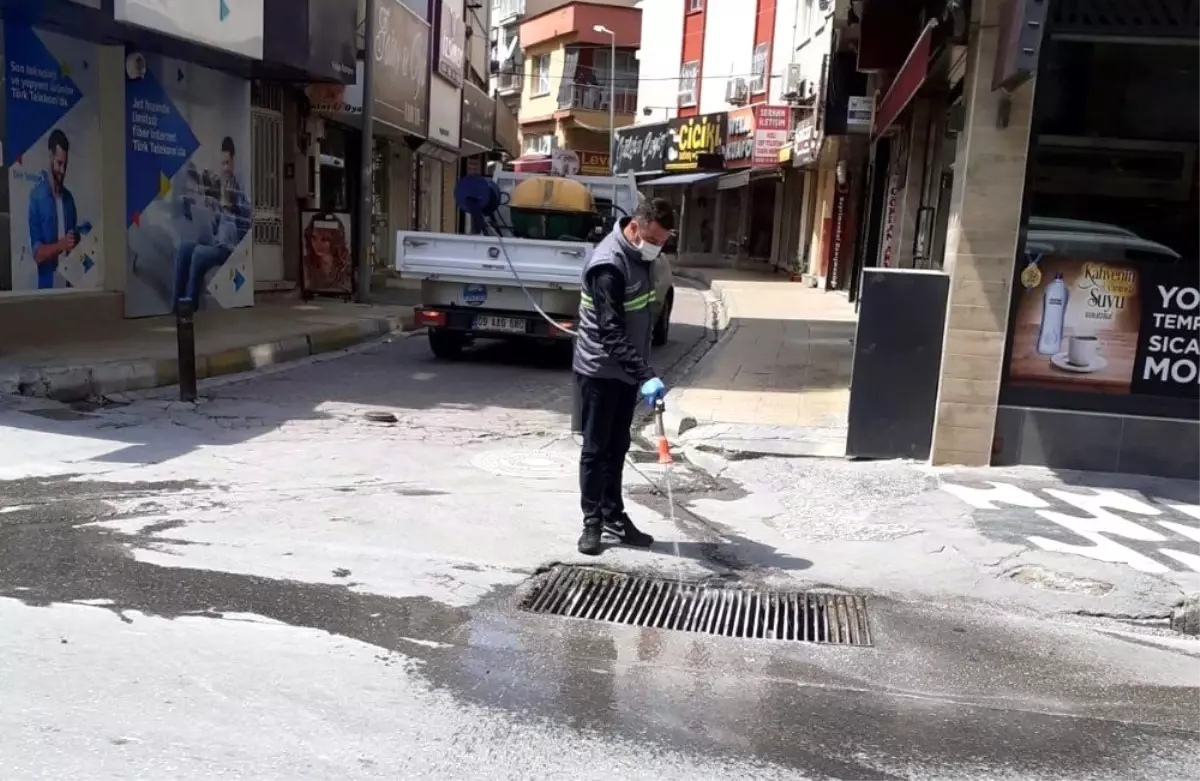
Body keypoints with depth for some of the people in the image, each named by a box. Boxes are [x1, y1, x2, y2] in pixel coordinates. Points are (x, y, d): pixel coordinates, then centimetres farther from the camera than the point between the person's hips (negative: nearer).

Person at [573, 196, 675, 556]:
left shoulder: (641, 255, 5)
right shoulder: (608, 264, -24)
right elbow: (611, 331, -29)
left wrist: (641, 372, 18)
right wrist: (646, 375, -34)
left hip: (627, 370, 8)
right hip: (600, 370, -8)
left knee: (617, 447, 14)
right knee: (595, 448, 2)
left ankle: (613, 516, 24)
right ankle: (592, 522, 13)